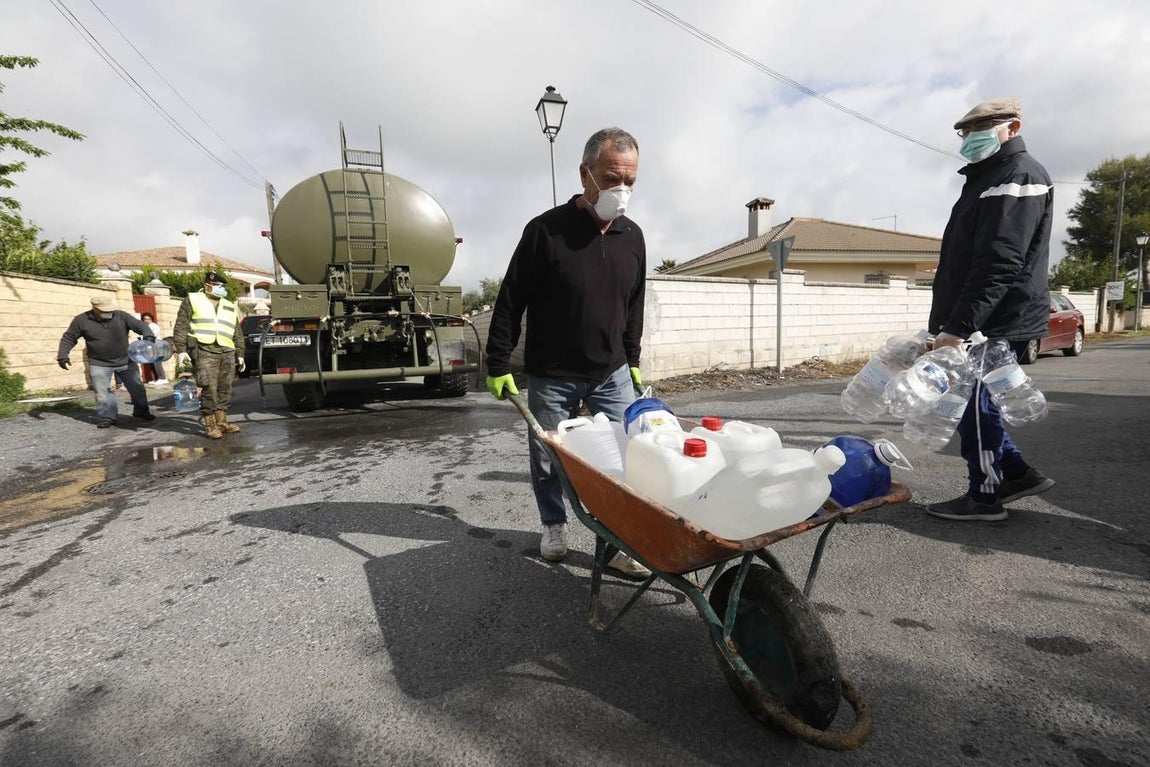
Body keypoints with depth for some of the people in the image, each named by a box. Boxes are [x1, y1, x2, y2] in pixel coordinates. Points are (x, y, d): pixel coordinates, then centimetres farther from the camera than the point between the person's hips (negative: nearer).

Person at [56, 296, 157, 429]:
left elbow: (140, 325, -9)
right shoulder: (81, 320, -5)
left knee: (137, 388, 8)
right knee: (102, 392, -3)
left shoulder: (121, 316, -6)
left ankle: (141, 411, 24)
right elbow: (68, 338, 3)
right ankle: (108, 417, 8)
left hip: (126, 361, 1)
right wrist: (62, 355, -7)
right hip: (99, 364, -1)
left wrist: (148, 336, -31)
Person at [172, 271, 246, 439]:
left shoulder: (230, 306, 23)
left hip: (227, 352, 5)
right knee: (209, 389, -11)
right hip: (204, 351, -5)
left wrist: (240, 354, 19)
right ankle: (210, 426, -6)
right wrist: (181, 350, -7)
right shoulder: (192, 300, 10)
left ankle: (221, 422, 13)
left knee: (224, 389, 5)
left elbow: (238, 334, 24)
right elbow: (181, 327, 3)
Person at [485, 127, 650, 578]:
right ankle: (554, 526, 34)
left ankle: (621, 540, 14)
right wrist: (498, 366, -8)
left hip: (612, 372, 4)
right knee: (547, 460, 9)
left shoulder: (632, 236, 2)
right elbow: (510, 303, -8)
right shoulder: (546, 230, -13)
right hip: (551, 376, -3)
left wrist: (632, 359, 15)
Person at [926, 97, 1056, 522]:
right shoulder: (988, 177, 22)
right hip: (981, 322, 10)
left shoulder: (1018, 175, -11)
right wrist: (948, 323, 21)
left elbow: (998, 264, -23)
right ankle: (1018, 473, 25)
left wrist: (957, 326, -28)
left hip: (997, 323, -10)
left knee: (973, 405, -3)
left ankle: (985, 496, 10)